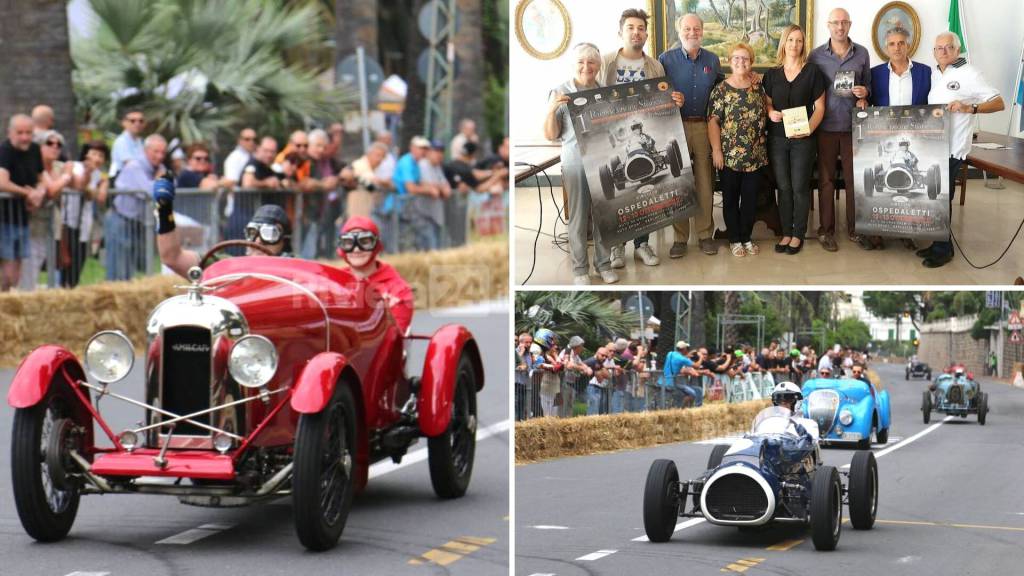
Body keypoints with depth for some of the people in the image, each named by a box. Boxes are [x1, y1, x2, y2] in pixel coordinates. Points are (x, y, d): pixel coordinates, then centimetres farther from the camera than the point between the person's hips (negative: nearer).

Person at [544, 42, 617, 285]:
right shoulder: (561, 93, 0)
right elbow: (551, 135, 0)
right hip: (576, 161, -3)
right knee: (579, 215, 0)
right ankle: (580, 267, 10)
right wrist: (551, 110, -15)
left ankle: (603, 262, 19)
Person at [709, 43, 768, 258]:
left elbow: (764, 115, 16)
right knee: (731, 198, 5)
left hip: (755, 155, 3)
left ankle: (746, 238, 19)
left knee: (751, 198, 7)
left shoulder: (758, 88, 6)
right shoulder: (721, 90, -4)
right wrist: (716, 149, -12)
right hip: (729, 155, -3)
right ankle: (735, 239, 15)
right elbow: (713, 121, -7)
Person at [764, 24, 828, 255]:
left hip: (803, 138, -3)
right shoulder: (772, 74, 8)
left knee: (800, 187, 0)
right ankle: (786, 233, 14)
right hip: (778, 138, 3)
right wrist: (770, 113, -9)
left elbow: (819, 107, -2)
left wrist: (809, 129, -18)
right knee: (783, 187, 6)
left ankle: (798, 235, 9)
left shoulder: (812, 72, -1)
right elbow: (767, 103, 15)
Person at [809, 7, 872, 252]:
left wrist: (864, 93, -7)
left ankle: (855, 229, 13)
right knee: (826, 179, 5)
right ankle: (826, 230, 11)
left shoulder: (862, 53, 5)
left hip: (853, 125, 1)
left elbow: (867, 84, 15)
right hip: (826, 126, -1)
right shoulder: (816, 55, 1)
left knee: (855, 178, 3)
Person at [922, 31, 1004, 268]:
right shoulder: (934, 74, 14)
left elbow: (998, 103, -12)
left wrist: (970, 108, -26)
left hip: (951, 148, -7)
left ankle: (943, 250, 4)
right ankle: (937, 244, 18)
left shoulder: (969, 74, -8)